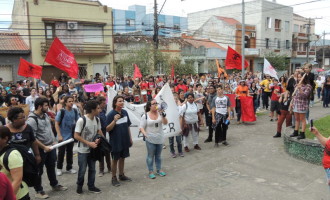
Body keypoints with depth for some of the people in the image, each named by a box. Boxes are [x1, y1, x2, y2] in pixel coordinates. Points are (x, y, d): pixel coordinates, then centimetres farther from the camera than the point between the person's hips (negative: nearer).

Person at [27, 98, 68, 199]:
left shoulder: (45, 115, 4)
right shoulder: (32, 119, -21)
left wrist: (53, 141, 10)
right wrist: (44, 147, -20)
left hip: (51, 146, 8)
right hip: (40, 149, -8)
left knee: (51, 167, 21)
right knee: (39, 170, 8)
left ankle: (54, 185, 38)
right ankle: (38, 190, 24)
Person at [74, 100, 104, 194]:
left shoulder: (97, 119, -3)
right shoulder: (81, 120, -23)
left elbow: (99, 131, 10)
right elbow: (76, 136, -20)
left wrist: (98, 139, -12)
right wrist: (89, 143, -22)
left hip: (93, 149, 6)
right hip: (83, 150, -5)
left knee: (92, 169, 14)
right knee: (82, 170, 6)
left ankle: (91, 186, 29)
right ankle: (79, 186, 29)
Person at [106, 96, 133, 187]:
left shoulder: (125, 112, 2)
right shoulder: (111, 114, -15)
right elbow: (107, 129, -15)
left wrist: (130, 138, 12)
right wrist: (114, 120, -30)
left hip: (125, 141, 5)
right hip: (116, 141, -5)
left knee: (122, 158, 17)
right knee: (115, 159, 7)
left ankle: (121, 175, 33)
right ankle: (114, 178, 21)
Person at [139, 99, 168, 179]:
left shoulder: (160, 113, -2)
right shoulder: (145, 116, -9)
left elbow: (165, 122, -11)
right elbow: (141, 127, -8)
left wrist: (162, 114, -24)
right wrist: (145, 134, -23)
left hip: (160, 139, 3)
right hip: (150, 139, -3)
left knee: (158, 155, 16)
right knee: (151, 156, 5)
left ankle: (159, 169, 29)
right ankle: (151, 171, 18)